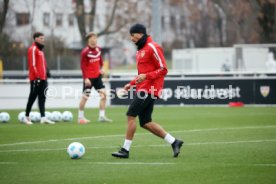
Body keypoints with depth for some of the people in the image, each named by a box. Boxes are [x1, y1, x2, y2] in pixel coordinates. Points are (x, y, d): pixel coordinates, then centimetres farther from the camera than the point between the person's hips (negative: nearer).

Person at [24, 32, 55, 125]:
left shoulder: (40, 49, 19)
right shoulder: (33, 49, -10)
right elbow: (32, 64, -17)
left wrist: (45, 77, 21)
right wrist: (37, 76, -21)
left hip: (42, 78, 9)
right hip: (36, 79, -9)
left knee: (42, 98, 3)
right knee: (32, 97, -2)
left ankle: (43, 118, -1)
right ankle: (26, 117, 9)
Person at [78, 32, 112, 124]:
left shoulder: (98, 49, 4)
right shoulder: (85, 52, -15)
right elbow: (83, 66, -15)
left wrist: (101, 68, 12)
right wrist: (85, 78, -19)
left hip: (97, 76, 6)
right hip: (89, 77, -6)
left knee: (103, 94, 0)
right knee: (85, 97, 0)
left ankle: (102, 116, 7)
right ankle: (81, 117, 12)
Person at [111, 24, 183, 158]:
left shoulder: (152, 48, -10)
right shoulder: (140, 50, 20)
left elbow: (163, 70, -14)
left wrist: (146, 76, -24)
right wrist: (132, 84, 17)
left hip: (149, 89, -10)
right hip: (143, 89, 10)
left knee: (131, 115, -11)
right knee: (145, 122, 6)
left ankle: (125, 149, -7)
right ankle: (174, 142, 11)